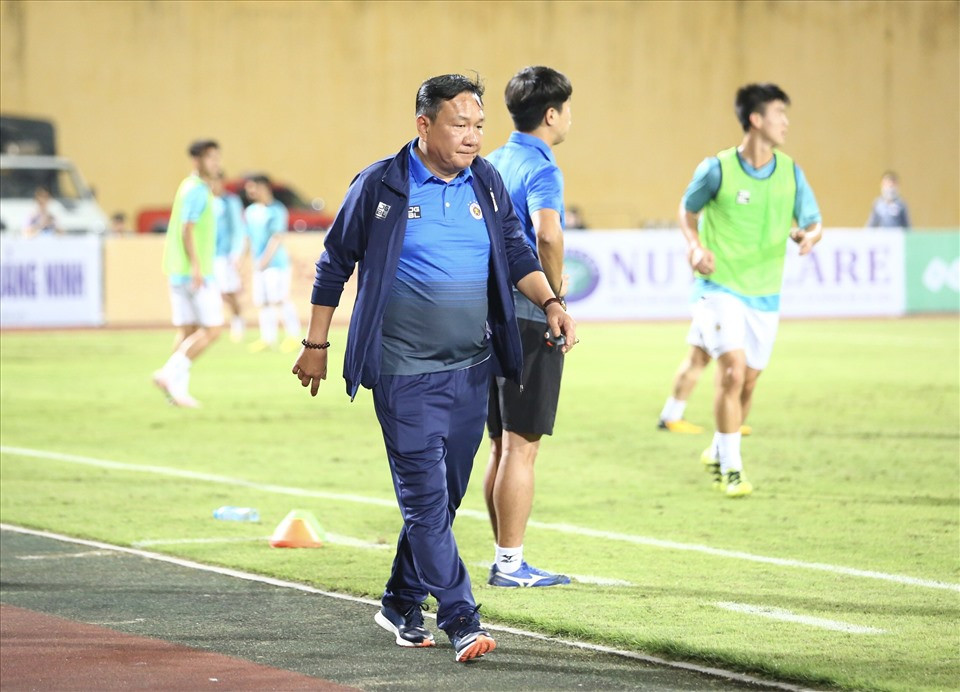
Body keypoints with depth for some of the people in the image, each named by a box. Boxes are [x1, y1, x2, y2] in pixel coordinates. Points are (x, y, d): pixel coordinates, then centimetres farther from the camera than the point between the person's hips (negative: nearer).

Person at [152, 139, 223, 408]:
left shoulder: (191, 188, 18)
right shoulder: (197, 190, -12)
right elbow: (187, 229, -21)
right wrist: (196, 267, -27)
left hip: (180, 273, 10)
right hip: (196, 273, -10)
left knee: (187, 331, 7)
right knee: (211, 330, -7)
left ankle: (177, 388, 2)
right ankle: (171, 374, -10)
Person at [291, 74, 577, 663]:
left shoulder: (486, 183, 7)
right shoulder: (381, 187, -6)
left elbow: (517, 254, 13)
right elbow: (334, 265, 3)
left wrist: (552, 302, -5)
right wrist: (316, 345, 5)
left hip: (471, 370, 5)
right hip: (404, 373, -5)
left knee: (443, 497, 11)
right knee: (426, 497, -9)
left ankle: (402, 604, 26)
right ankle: (462, 620, -10)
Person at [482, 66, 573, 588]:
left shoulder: (492, 163, 13)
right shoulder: (541, 169, -13)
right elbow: (547, 233, -32)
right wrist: (555, 288, -18)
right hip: (528, 318, -8)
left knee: (501, 447, 13)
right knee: (521, 447, -4)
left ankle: (505, 558, 18)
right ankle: (510, 564, -2)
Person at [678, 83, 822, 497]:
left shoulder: (790, 172, 1)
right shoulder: (717, 169, -9)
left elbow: (813, 223, 6)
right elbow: (688, 210, 6)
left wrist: (808, 236, -18)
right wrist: (696, 246, -12)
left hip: (765, 293, 5)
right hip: (720, 287, -5)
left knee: (748, 382, 9)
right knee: (733, 370, -17)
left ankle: (717, 453, 33)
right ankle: (730, 469, -7)